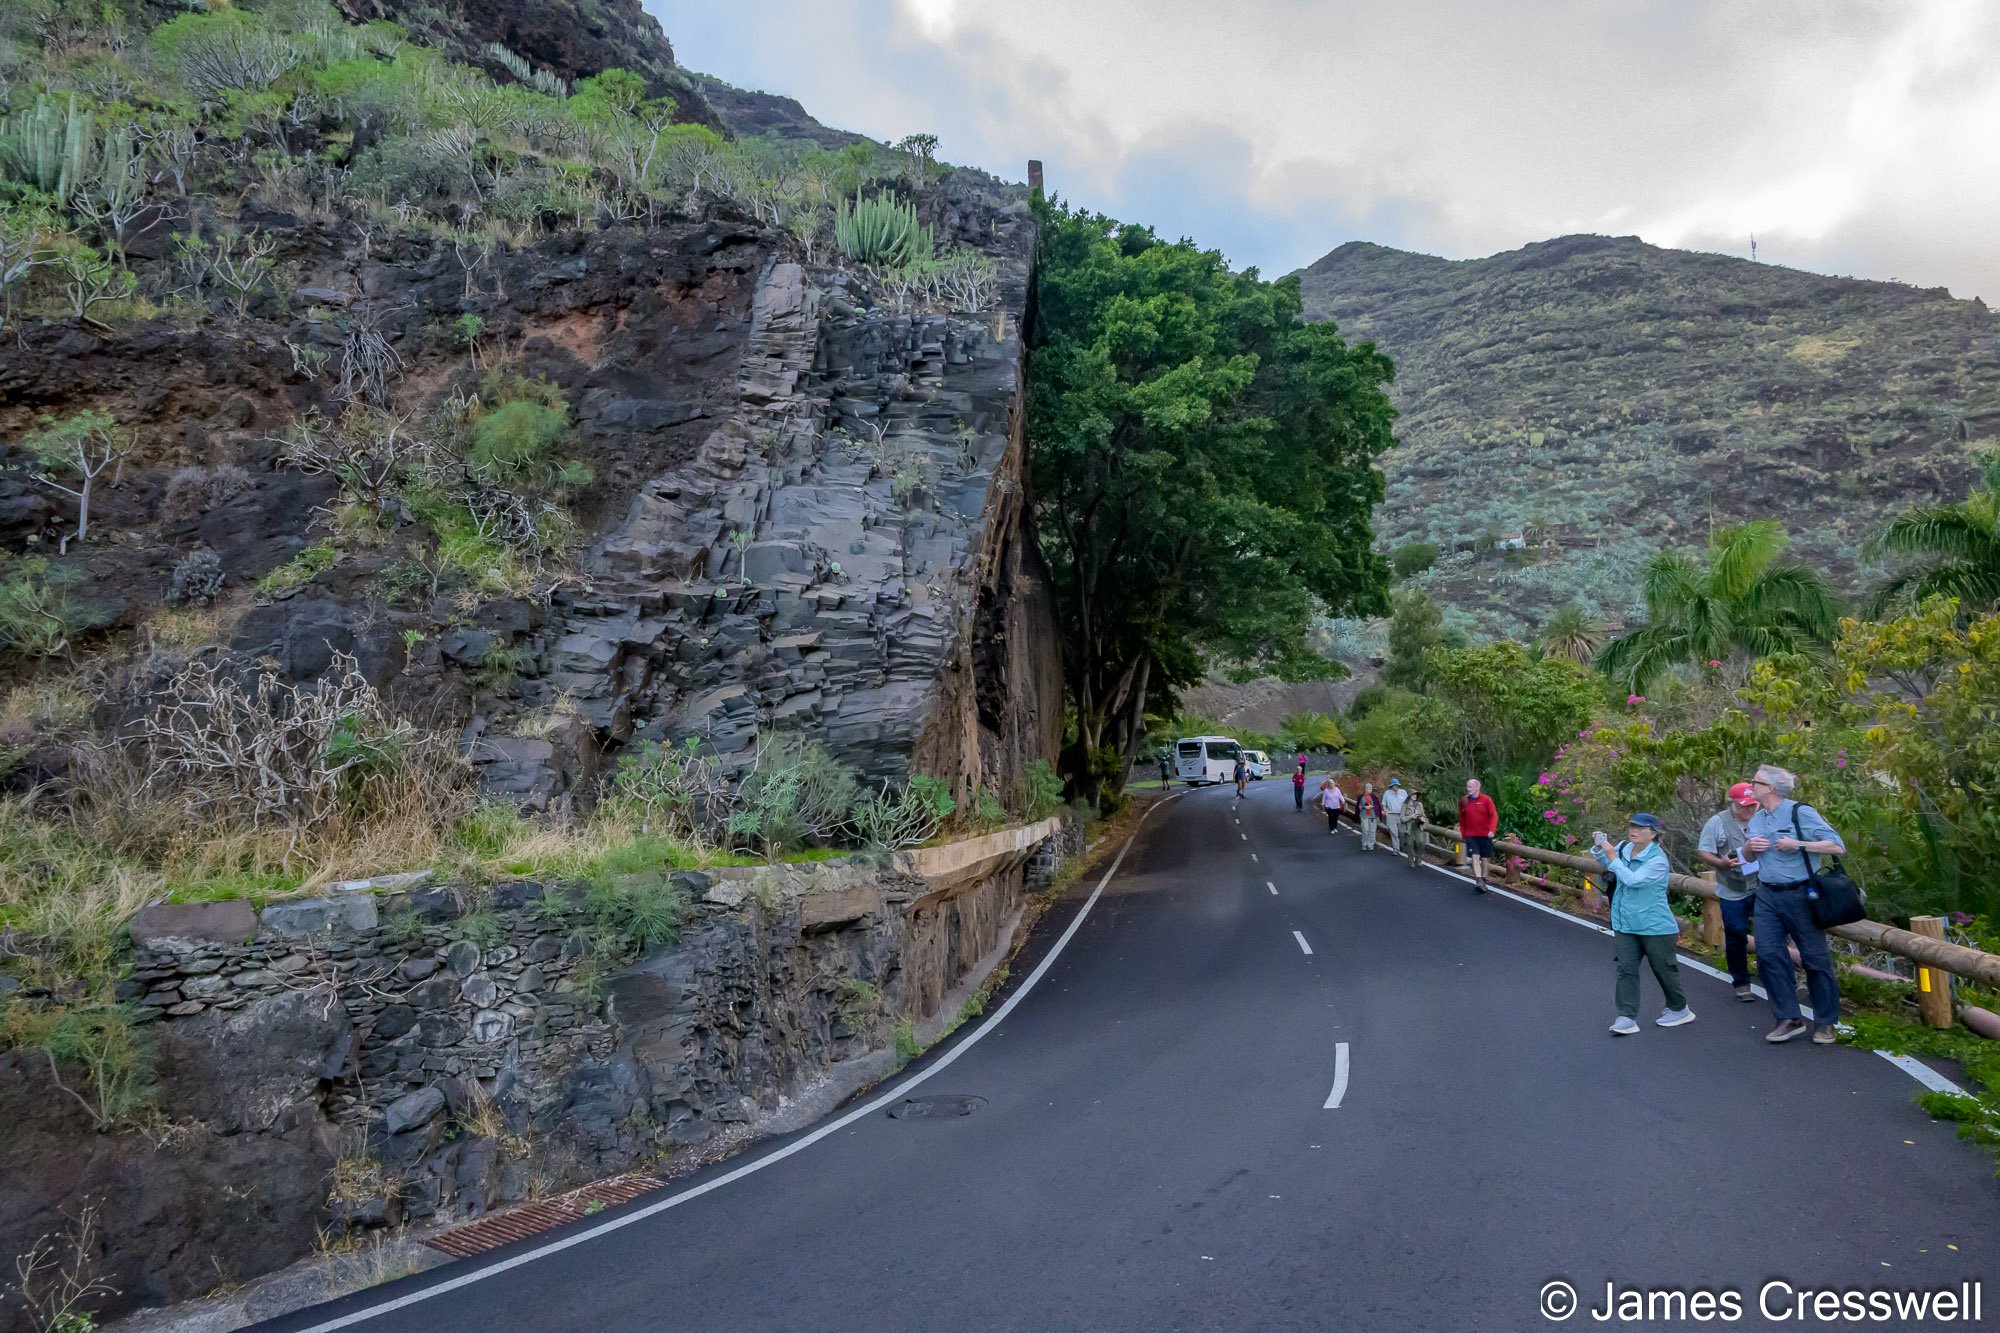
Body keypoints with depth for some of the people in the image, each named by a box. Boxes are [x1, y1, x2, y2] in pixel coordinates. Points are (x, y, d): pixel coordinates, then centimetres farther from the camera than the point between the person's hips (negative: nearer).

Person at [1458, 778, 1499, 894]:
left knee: (1484, 859, 7)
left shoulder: (1486, 799, -4)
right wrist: (1463, 833, 10)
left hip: (1485, 835, -1)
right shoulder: (1464, 801, 3)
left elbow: (1494, 816, -6)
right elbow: (1461, 818, 13)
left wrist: (1492, 830, -18)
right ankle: (1478, 881, -21)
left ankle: (1484, 881, 22)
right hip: (1471, 835, 1)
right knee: (1475, 857, -14)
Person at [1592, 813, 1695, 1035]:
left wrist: (1614, 858, -25)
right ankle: (1627, 1018, -1)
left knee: (1664, 969, 10)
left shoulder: (1657, 859, -17)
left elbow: (1634, 880, -26)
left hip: (1655, 926, -6)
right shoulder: (1624, 848, 3)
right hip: (1626, 925, 6)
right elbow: (1605, 863, 22)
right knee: (1626, 969, -1)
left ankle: (1680, 1010, 31)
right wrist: (1598, 847, 2)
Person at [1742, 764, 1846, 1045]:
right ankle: (1789, 1018, 7)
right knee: (1768, 953, -2)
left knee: (1816, 958, 2)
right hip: (1767, 895, 6)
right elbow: (1746, 855, 22)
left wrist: (1798, 845, -21)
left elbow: (1838, 847, -13)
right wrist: (1749, 846, 0)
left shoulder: (1801, 813, -10)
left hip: (1799, 895, -6)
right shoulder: (1756, 819, 11)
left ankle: (1825, 1022, 14)